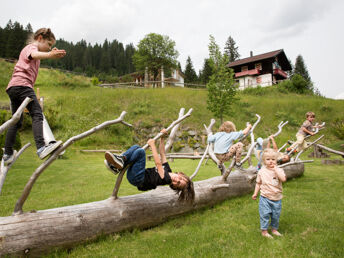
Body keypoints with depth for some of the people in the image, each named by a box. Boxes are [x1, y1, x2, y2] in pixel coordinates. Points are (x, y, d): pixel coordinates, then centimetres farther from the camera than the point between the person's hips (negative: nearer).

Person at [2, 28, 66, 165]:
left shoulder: (28, 48, 34)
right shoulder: (31, 47, 3)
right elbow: (35, 55, -24)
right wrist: (49, 55, -42)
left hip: (12, 87, 10)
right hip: (22, 85, -10)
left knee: (17, 122, 13)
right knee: (37, 114, -23)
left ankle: (7, 154, 18)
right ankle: (41, 148, -38)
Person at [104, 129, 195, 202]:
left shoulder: (166, 179, -14)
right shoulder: (167, 169, 9)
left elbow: (158, 164, -19)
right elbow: (162, 153, 11)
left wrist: (152, 145, -16)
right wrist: (162, 137, 2)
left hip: (136, 179, -9)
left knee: (140, 151, -26)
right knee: (136, 147, -4)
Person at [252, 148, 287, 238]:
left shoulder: (279, 170, -5)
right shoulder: (261, 171, -3)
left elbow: (283, 179, -25)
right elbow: (258, 183, 7)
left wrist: (275, 169, -24)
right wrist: (255, 193, 2)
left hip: (277, 198, 1)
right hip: (265, 198, -1)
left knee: (276, 215, 13)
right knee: (265, 214, -1)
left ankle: (274, 229, 33)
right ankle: (264, 231, 14)